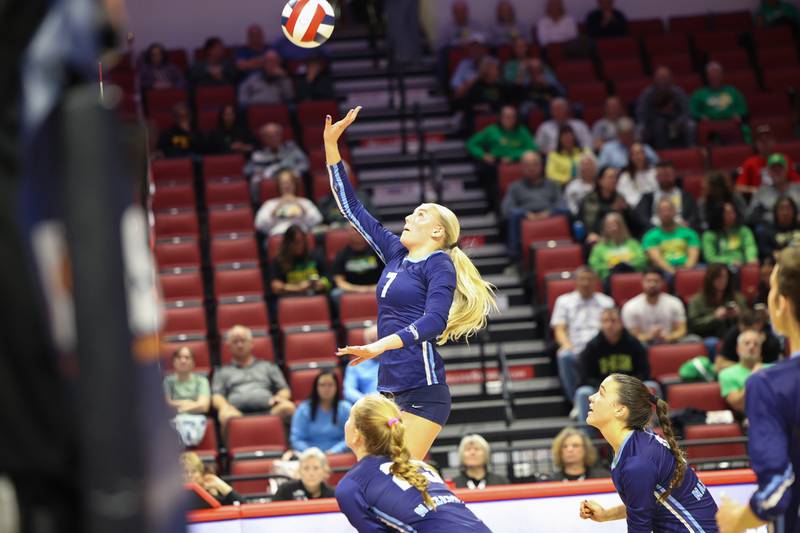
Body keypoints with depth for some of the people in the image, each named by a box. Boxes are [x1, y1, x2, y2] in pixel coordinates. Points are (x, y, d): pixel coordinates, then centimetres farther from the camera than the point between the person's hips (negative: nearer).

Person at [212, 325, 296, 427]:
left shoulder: (267, 366, 31)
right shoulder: (222, 372, 29)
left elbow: (285, 391, 23)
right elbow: (216, 396, 15)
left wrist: (280, 397, -2)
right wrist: (224, 406, -9)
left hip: (267, 409, 1)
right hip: (239, 412, -1)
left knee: (287, 407, -34)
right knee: (227, 415, -40)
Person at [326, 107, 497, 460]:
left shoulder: (439, 265, -5)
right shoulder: (396, 254, 15)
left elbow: (434, 321, -20)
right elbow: (351, 207, 20)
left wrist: (380, 345, -32)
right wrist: (330, 145, 16)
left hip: (423, 389, -7)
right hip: (390, 388, 7)